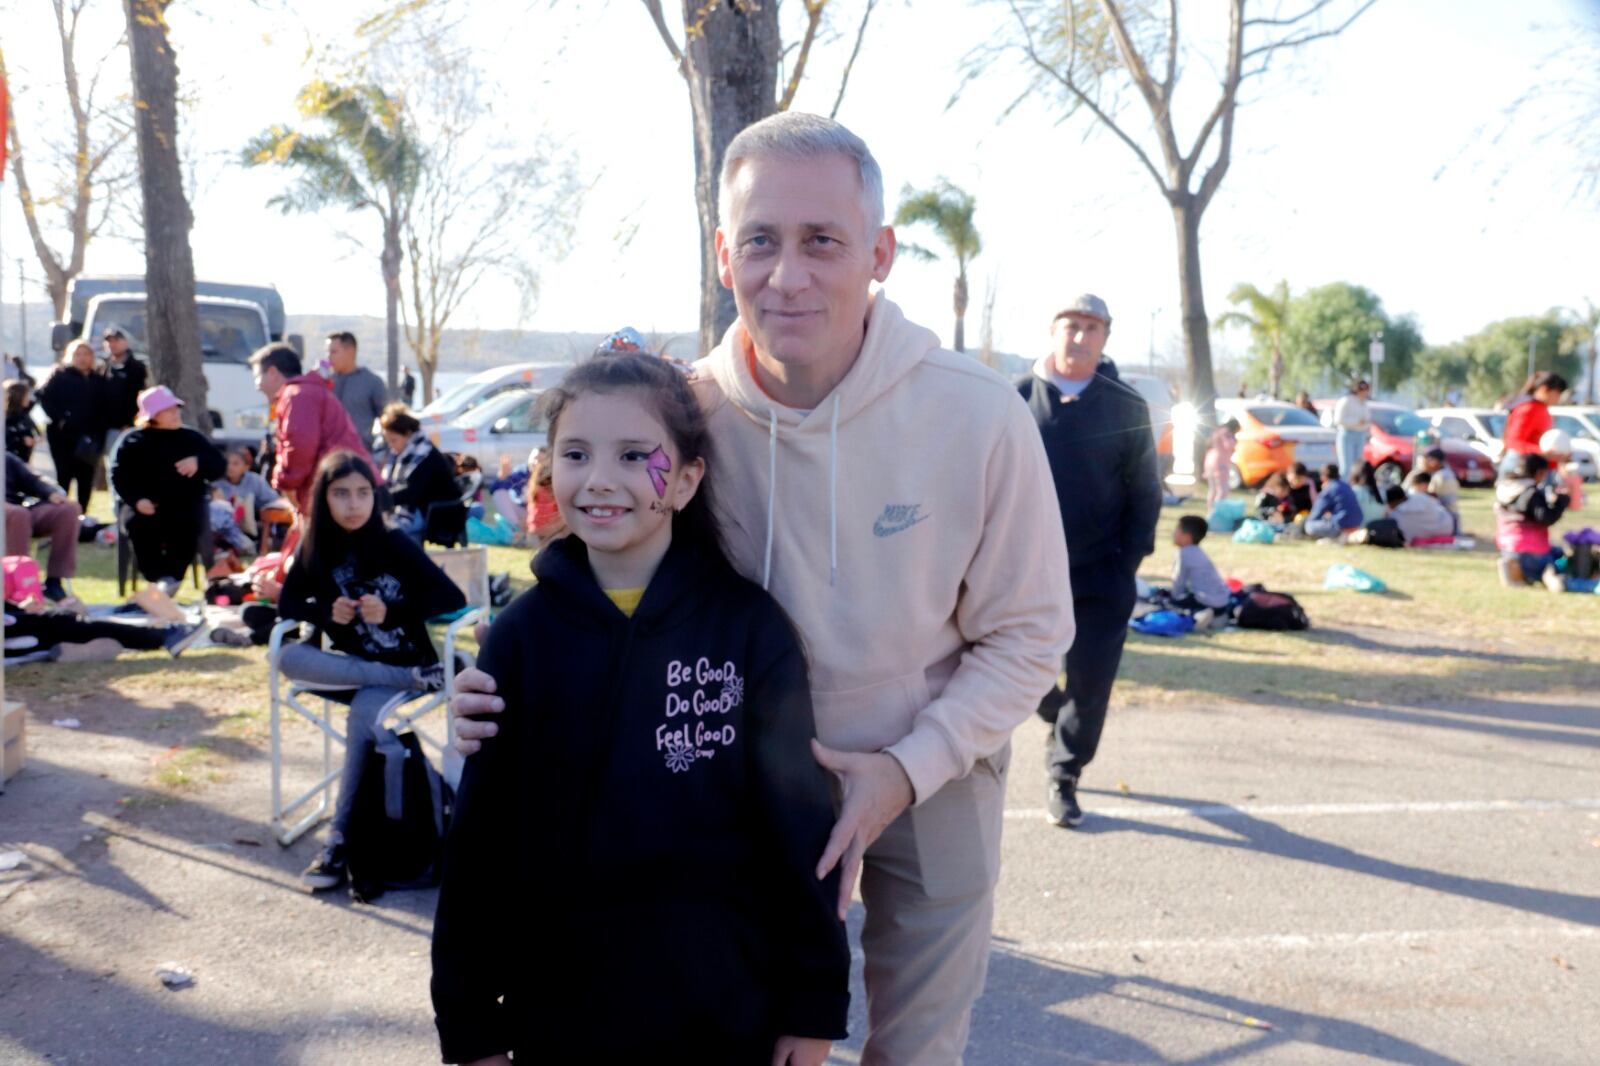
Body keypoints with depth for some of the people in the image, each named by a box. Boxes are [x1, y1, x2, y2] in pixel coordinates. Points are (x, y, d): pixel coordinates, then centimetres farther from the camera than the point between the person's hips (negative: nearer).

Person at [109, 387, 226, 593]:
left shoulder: (193, 438, 17)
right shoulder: (133, 441, 11)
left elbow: (219, 466, 11)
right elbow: (119, 476, 4)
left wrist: (199, 463, -12)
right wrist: (136, 499, -15)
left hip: (186, 507, 1)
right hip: (148, 507, -1)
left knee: (188, 524, -33)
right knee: (140, 525, -33)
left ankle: (172, 575, -17)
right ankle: (156, 577, -19)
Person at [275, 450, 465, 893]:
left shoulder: (395, 544, -9)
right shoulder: (315, 548, 1)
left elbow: (453, 598, -11)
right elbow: (288, 603, 8)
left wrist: (392, 612, -22)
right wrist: (326, 611, -13)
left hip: (405, 663, -4)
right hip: (350, 666, 4)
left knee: (363, 714, -34)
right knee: (288, 658, -26)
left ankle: (339, 839, -27)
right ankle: (415, 680, -24)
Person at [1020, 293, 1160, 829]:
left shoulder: (1127, 407, 0)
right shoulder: (1018, 399, -1)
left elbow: (1145, 493, 4)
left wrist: (1129, 561, -5)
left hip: (1102, 577, 0)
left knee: (1090, 685, 1)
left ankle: (1063, 777, 18)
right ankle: (1063, 727, 41)